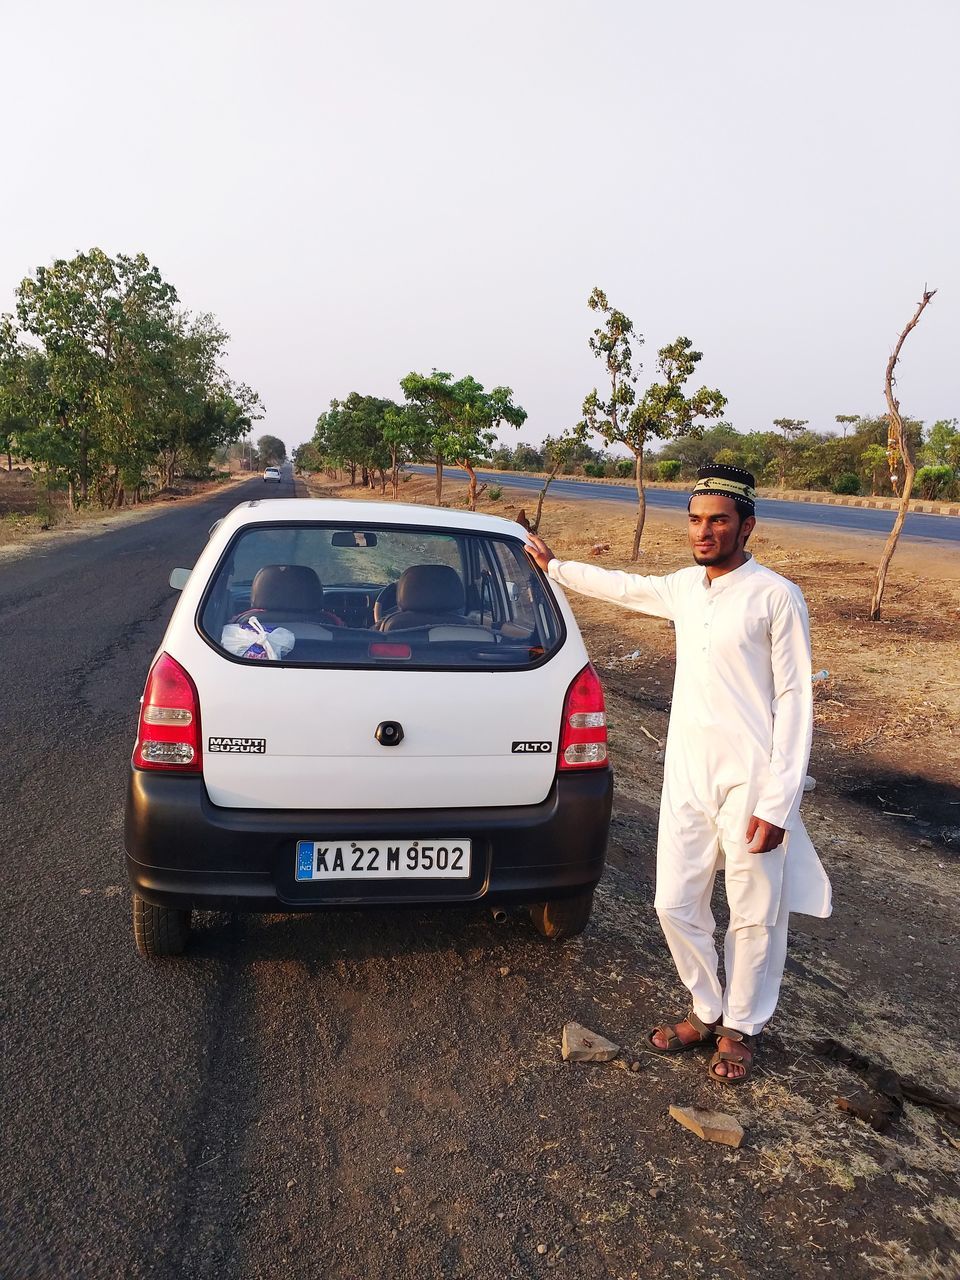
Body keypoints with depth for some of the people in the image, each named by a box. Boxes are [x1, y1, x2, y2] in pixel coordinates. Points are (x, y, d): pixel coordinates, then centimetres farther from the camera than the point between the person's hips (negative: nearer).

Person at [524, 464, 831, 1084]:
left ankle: (742, 1028, 32)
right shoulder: (685, 587, 7)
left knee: (755, 918, 9)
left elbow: (795, 700, -12)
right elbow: (625, 586, 27)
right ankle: (707, 1011, 35)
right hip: (687, 779, 6)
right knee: (676, 905, 12)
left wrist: (778, 803, -15)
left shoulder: (776, 597, -12)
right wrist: (555, 566, 35)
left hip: (750, 786, -6)